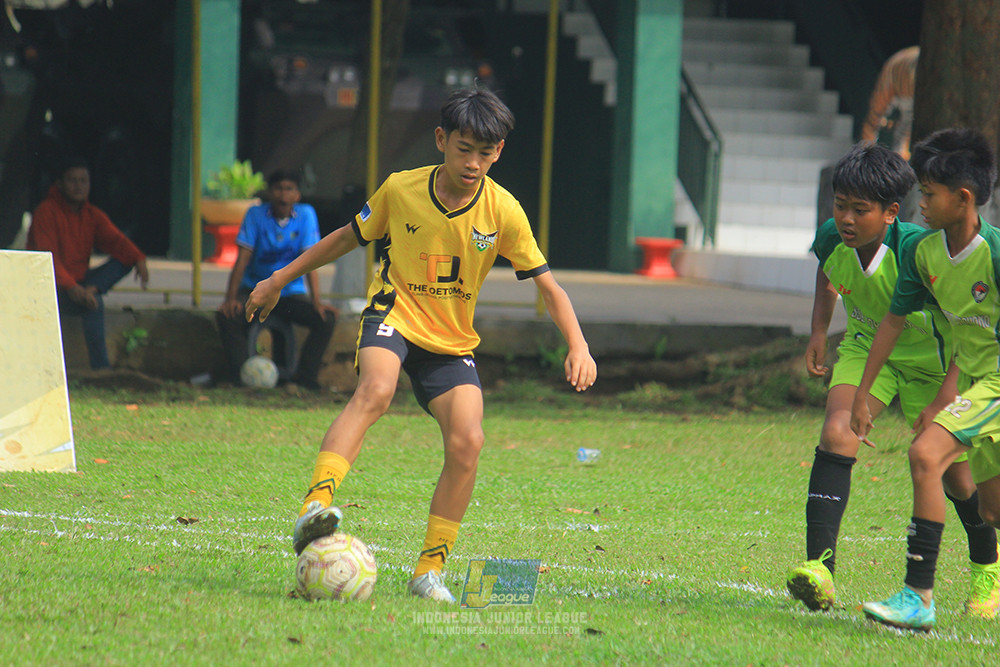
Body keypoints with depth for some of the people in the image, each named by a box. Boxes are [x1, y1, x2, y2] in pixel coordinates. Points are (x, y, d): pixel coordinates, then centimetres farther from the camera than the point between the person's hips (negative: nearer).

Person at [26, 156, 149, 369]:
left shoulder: (93, 215, 10)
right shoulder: (47, 212, -11)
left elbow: (115, 240, -4)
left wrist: (138, 260, -27)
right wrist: (71, 287, -35)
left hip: (79, 281, 7)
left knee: (126, 260, -7)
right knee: (94, 304, -34)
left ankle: (92, 289, -28)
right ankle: (101, 368, -33)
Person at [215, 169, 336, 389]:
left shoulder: (306, 215, -5)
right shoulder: (256, 214, -6)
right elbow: (243, 259, -10)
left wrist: (316, 302, -21)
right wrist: (231, 298, -22)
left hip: (291, 293, 1)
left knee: (326, 319, -24)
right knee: (227, 316, -29)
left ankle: (304, 377, -16)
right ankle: (240, 377, -20)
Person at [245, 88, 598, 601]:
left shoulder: (502, 211, -9)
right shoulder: (400, 190, -9)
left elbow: (547, 286, -4)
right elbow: (349, 236, 8)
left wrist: (578, 346, -19)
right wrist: (279, 280, 14)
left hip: (452, 342, 2)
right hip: (394, 314, -2)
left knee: (467, 441, -18)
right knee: (375, 390, -35)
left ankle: (429, 572, -5)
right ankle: (315, 505, -48)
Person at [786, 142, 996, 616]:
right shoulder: (832, 239, -18)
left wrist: (944, 401, -30)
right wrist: (819, 333, 5)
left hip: (928, 358, -3)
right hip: (866, 346, 3)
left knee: (948, 471, 3)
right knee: (836, 433, -22)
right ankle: (820, 568, -28)